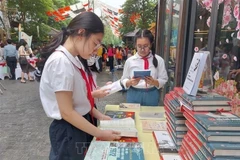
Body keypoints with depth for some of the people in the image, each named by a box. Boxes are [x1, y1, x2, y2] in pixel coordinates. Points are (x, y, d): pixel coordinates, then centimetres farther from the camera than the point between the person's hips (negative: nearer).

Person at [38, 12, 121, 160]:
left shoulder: (74, 59, 2)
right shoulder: (61, 61, -25)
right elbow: (67, 112, -24)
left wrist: (98, 115, 4)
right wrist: (100, 134, -18)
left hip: (81, 124, 9)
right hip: (69, 131, -8)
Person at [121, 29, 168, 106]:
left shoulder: (159, 60, -3)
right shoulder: (130, 60, -3)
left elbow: (163, 80, -2)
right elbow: (124, 80, 1)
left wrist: (154, 82, -22)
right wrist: (131, 82, -20)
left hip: (152, 95, 0)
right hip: (133, 94, 0)